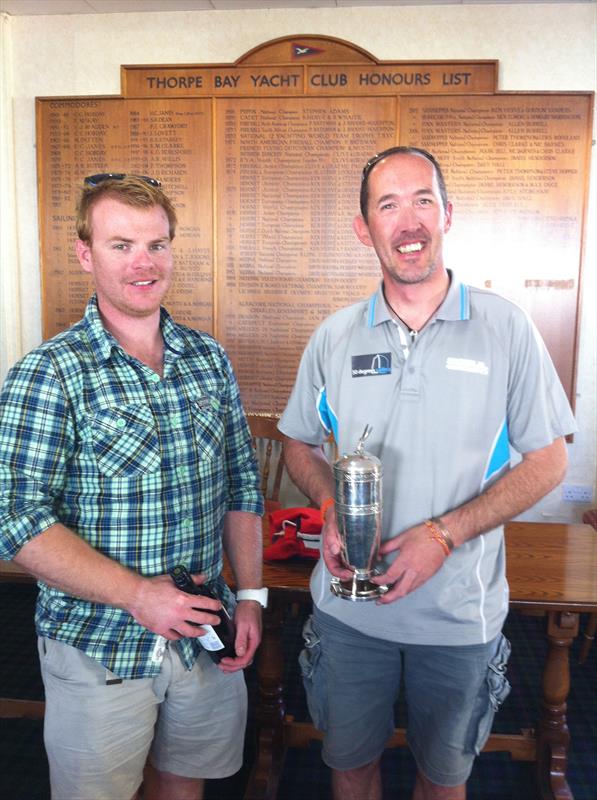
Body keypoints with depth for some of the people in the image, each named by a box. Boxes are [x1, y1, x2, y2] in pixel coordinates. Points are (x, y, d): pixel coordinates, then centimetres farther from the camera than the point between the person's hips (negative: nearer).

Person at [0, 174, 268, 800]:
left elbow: (242, 488, 6)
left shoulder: (209, 359, 2)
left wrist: (250, 594, 0)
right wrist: (137, 594, -23)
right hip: (98, 648, -4)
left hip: (204, 636, 4)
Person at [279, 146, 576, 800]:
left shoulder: (504, 328, -8)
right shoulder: (334, 337, -2)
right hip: (349, 605, 2)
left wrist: (444, 534, -18)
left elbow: (547, 460, -6)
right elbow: (299, 444, 9)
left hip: (460, 612, -1)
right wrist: (331, 509, -12)